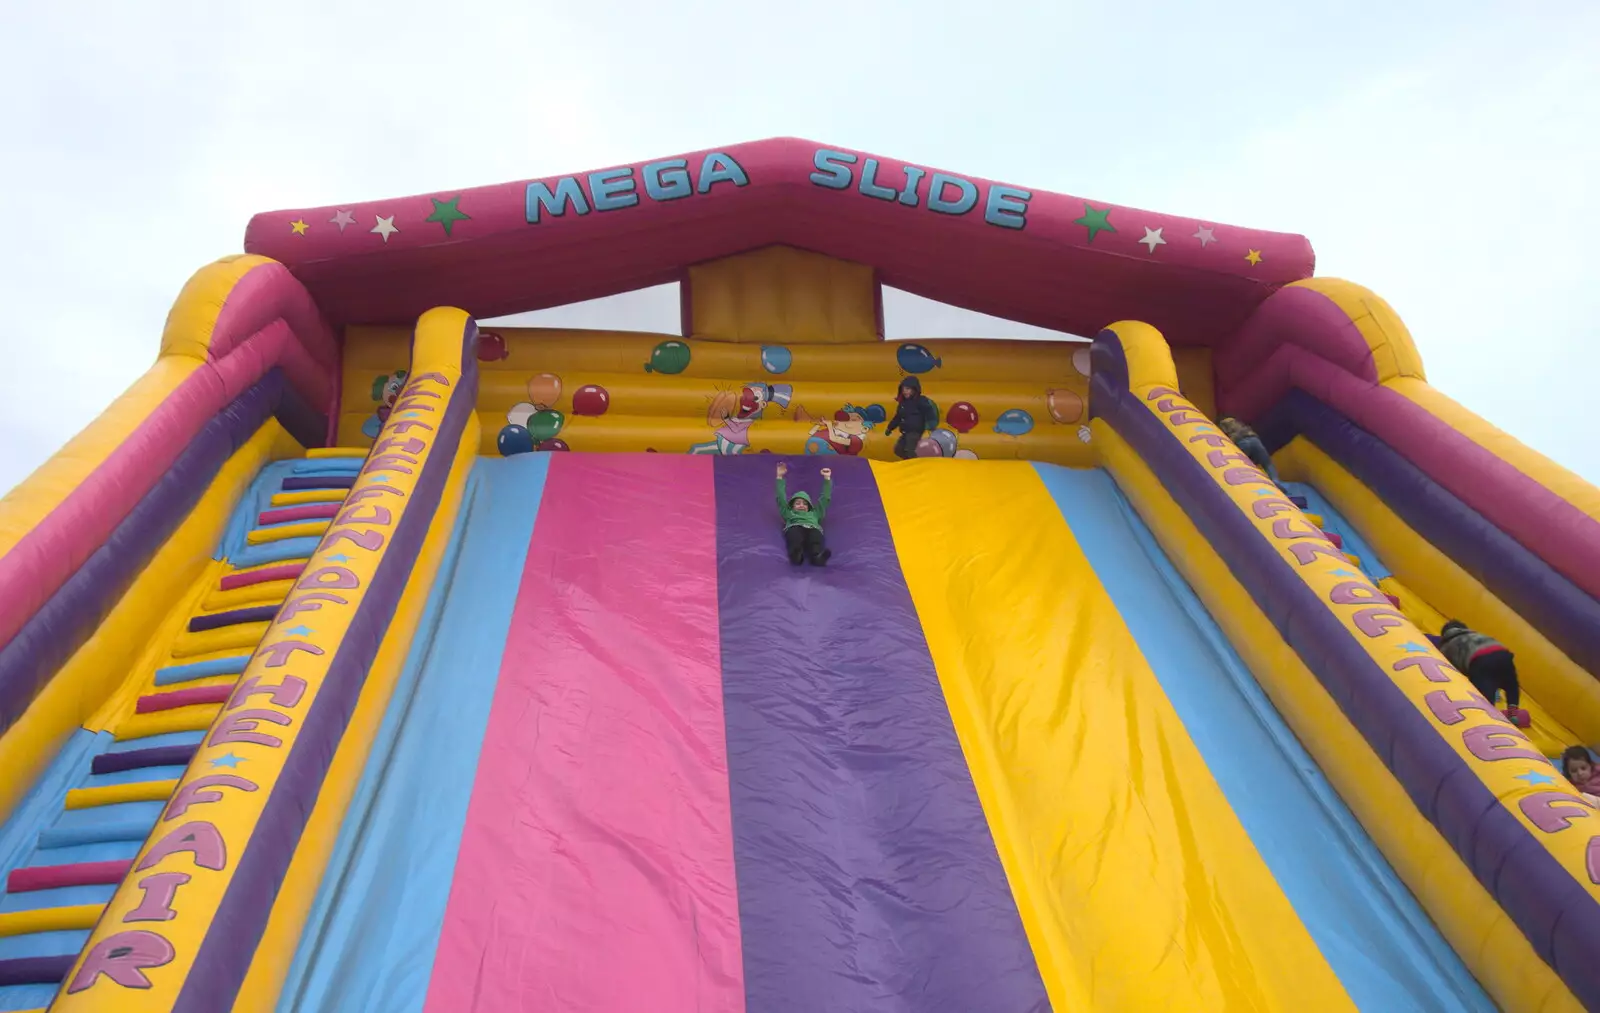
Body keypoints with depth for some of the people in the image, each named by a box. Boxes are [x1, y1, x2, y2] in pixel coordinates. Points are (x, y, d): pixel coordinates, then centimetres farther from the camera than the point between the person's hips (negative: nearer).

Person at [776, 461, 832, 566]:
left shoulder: (814, 513, 44)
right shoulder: (789, 513, 41)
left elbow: (825, 498, 43)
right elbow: (781, 498, 35)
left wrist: (827, 479, 38)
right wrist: (780, 477, 31)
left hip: (813, 529, 1)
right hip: (794, 527, -1)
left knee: (815, 541, -38)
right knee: (796, 539, -41)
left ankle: (818, 556, -70)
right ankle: (796, 555, -73)